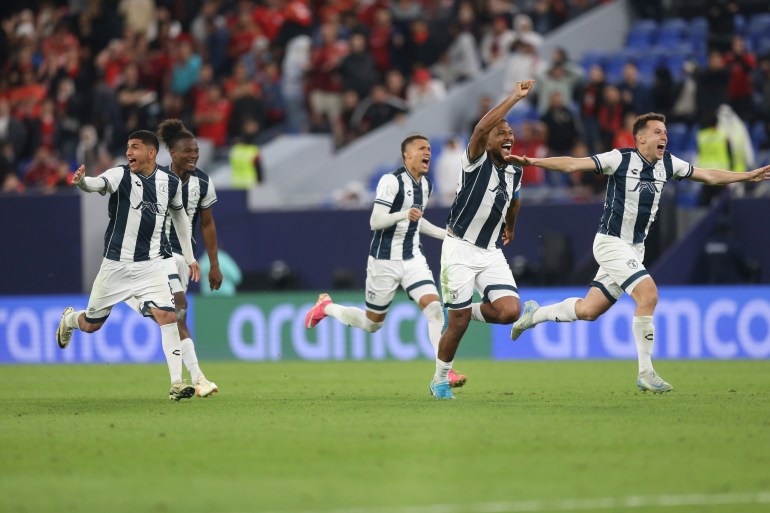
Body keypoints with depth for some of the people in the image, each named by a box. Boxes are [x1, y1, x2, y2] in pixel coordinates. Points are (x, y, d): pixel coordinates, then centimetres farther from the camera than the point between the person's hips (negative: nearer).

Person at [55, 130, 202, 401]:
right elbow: (97, 184, -32)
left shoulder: (170, 183, 1)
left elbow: (179, 216, 19)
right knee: (91, 325, 11)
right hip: (116, 264, -1)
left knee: (167, 316, -18)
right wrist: (82, 181, -56)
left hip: (151, 265, 1)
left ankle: (176, 383, -14)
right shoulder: (120, 175, -10)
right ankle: (69, 319, 48)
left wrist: (189, 257, 21)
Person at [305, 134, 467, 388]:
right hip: (385, 260, -6)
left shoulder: (426, 185, 9)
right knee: (372, 323, 7)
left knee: (434, 307, -16)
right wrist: (404, 215, -38)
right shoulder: (391, 181, -16)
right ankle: (326, 307, 34)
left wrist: (444, 234, 18)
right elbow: (375, 222, -22)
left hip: (413, 259, 6)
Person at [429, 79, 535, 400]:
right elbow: (481, 129, -33)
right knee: (457, 323, -5)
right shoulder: (477, 161, -12)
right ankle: (440, 380, 17)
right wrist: (515, 98, -34)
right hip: (460, 249, -5)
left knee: (510, 311, -15)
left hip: (492, 253, 5)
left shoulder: (514, 172, 7)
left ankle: (473, 311, 17)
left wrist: (510, 228, 42)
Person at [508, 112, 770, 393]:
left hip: (634, 248, 7)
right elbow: (573, 164, -17)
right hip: (611, 242, -7)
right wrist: (533, 162, -27)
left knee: (588, 310, 7)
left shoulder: (667, 164, 5)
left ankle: (535, 314, 32)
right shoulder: (620, 159, -13)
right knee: (648, 294, -23)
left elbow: (709, 175, 15)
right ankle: (645, 373, -15)